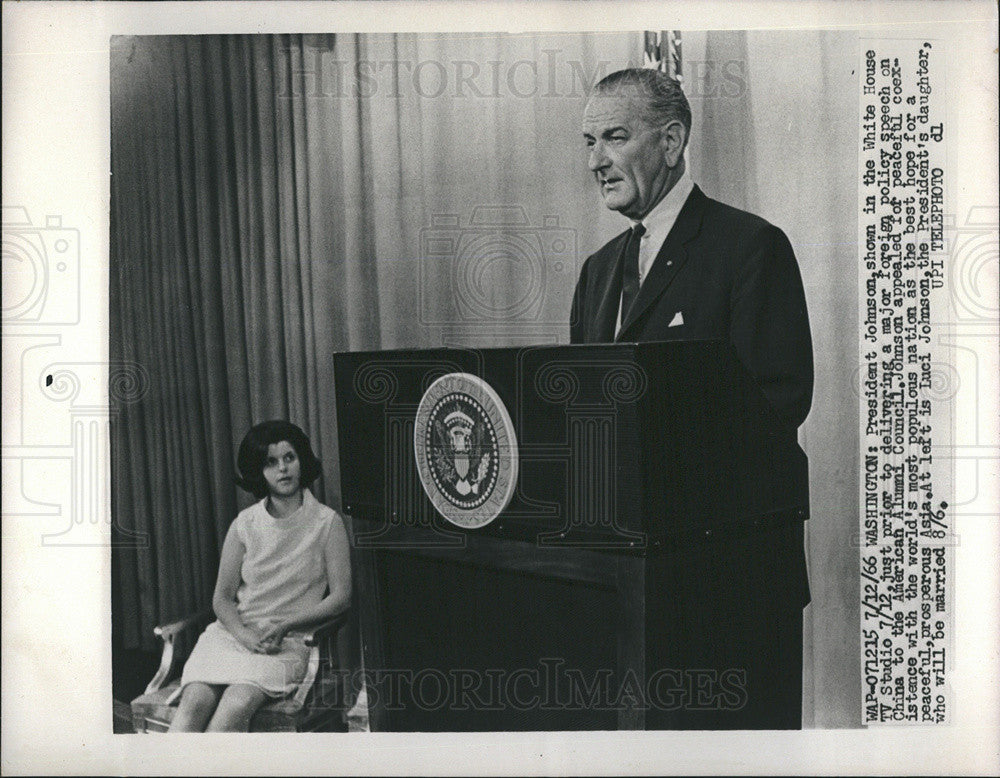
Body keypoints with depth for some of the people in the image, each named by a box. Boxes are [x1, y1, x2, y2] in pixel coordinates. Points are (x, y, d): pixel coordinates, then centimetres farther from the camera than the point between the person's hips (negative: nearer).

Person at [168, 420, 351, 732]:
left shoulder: (326, 522, 4)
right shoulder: (245, 524, 11)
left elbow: (341, 596, 1)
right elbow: (222, 597, 11)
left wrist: (283, 625, -11)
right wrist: (244, 634, -11)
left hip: (288, 642, -3)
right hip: (233, 632, 3)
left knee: (237, 705, -32)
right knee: (194, 700, -28)